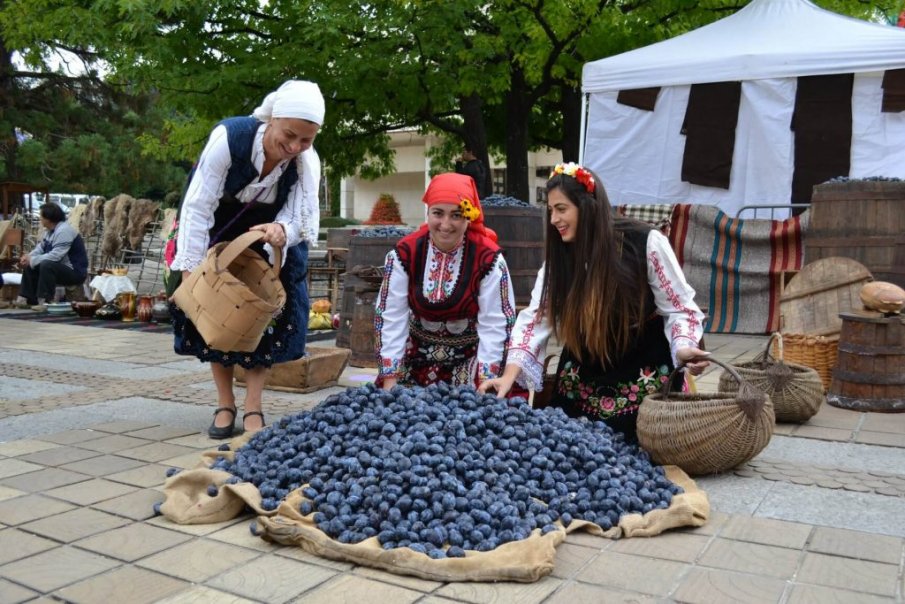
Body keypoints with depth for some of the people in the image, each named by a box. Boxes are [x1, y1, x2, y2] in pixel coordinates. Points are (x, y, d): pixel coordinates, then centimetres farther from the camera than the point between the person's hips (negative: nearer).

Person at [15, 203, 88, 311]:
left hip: (75, 272, -10)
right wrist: (28, 257, -4)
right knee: (30, 266, 10)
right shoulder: (50, 230, 9)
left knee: (46, 265, -32)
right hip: (61, 268, 10)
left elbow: (55, 256, -29)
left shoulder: (64, 231, -22)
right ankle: (25, 298, 6)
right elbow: (41, 248, 16)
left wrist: (32, 260, -19)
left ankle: (44, 301, -28)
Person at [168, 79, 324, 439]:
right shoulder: (229, 137, -32)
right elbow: (197, 206, -28)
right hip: (219, 233, -1)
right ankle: (224, 405, 11)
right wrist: (190, 270, -29)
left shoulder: (308, 162, -24)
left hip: (268, 236, 2)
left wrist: (281, 231, -49)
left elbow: (300, 220, -24)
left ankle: (253, 409, 3)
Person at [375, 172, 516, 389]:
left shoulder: (488, 258, -18)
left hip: (469, 360, -2)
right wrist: (390, 381, -17)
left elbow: (494, 325, -18)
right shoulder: (404, 253, -12)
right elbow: (392, 318, -13)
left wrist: (485, 383, -24)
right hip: (416, 358, 2)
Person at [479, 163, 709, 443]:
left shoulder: (647, 243, -17)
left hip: (643, 374, -3)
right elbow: (537, 316, -10)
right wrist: (509, 375, -21)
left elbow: (679, 308, -11)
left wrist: (683, 348, -31)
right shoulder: (559, 254, -5)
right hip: (583, 375, 4)